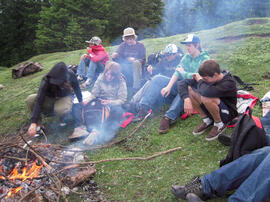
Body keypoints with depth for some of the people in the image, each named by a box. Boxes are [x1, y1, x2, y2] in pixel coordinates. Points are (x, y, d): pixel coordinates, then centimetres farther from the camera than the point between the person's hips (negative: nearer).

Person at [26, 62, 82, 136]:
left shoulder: (71, 76, -27)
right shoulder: (46, 80, -31)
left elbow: (77, 91, -6)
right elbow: (38, 101, -38)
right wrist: (33, 123, -45)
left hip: (64, 97, 0)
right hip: (49, 99, 1)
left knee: (61, 110, -37)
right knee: (30, 99, -28)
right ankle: (38, 123, -8)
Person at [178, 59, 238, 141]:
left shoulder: (228, 83, -28)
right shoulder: (208, 78, -12)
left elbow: (206, 92, -45)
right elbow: (183, 83, -13)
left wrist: (200, 81, -24)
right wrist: (187, 99, -30)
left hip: (227, 113, -6)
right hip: (211, 112, 7)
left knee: (206, 98, -37)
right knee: (188, 89, -13)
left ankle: (219, 124, -8)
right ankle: (207, 120, 1)